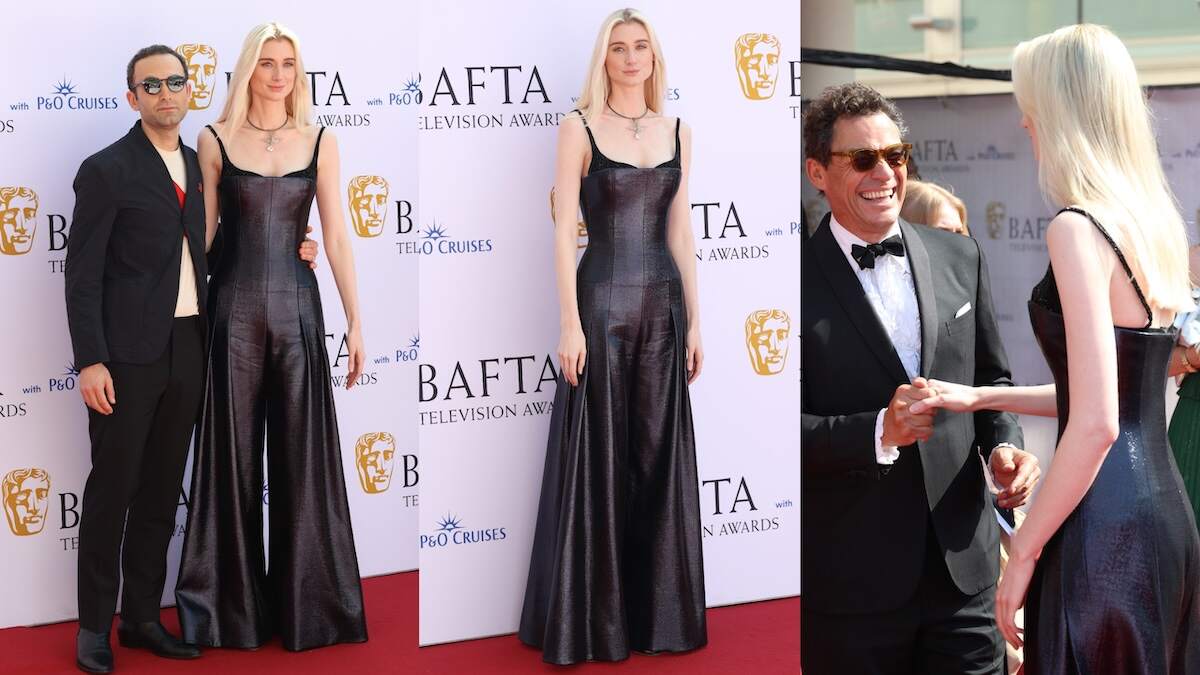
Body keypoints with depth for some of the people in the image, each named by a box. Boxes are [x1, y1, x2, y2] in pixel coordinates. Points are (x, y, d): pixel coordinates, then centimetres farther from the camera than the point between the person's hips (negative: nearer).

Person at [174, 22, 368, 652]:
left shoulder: (319, 142, 5)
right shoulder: (215, 140, 2)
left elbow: (336, 237, 4)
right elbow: (199, 232, 4)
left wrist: (355, 321, 1)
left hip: (297, 305, 1)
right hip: (234, 308, -1)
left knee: (303, 452, 3)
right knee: (233, 451, 4)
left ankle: (306, 601, 15)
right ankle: (231, 601, 15)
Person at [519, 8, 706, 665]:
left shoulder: (677, 132, 9)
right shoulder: (579, 128, -4)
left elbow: (680, 231, 12)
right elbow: (564, 231, -8)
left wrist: (694, 318, 8)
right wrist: (570, 323, -14)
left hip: (662, 307, 4)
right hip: (602, 302, -4)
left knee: (659, 454, 7)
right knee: (598, 455, -1)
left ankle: (657, 610, 17)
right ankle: (592, 618, 8)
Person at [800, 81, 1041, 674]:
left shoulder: (959, 258, 9)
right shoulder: (796, 281, -8)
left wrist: (1003, 444, -2)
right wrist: (878, 433, -24)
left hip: (964, 565, 4)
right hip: (850, 582, -4)